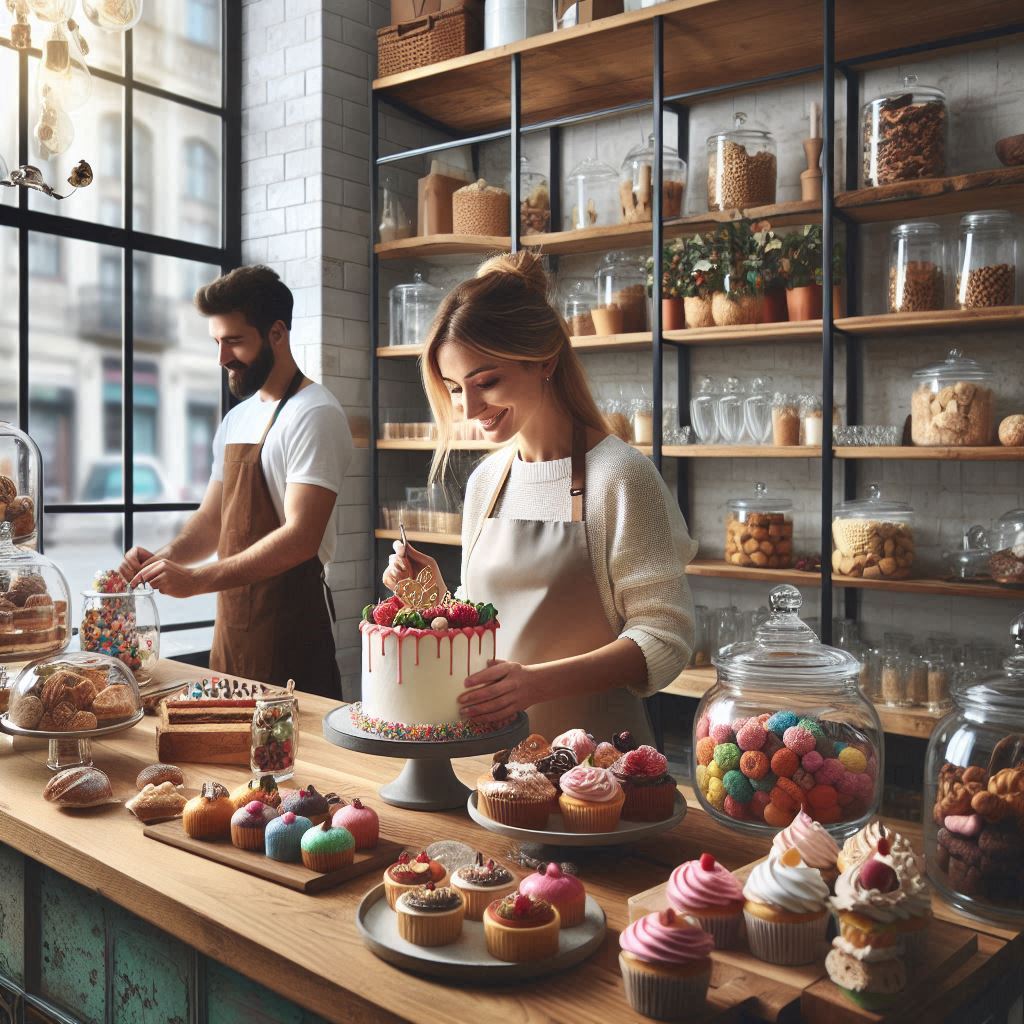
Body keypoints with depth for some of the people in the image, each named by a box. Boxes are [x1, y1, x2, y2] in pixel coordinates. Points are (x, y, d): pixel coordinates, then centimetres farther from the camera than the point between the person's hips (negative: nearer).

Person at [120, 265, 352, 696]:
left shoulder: (314, 415, -13)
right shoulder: (236, 421, 14)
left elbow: (301, 538, -21)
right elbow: (213, 520, 17)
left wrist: (197, 580, -24)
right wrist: (165, 558, -3)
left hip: (290, 623, -8)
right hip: (231, 620, 8)